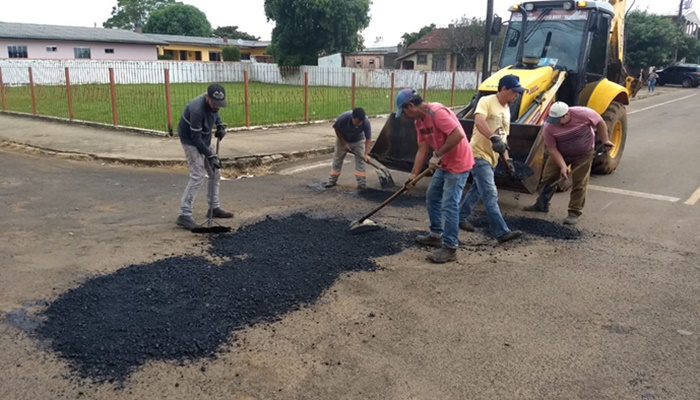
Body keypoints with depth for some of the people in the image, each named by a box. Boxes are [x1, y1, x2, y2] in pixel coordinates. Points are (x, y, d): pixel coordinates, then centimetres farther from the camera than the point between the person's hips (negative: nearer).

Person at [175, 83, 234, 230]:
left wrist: (220, 125, -3)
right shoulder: (197, 109, -33)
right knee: (198, 176, -17)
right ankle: (184, 215, -14)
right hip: (191, 141, -8)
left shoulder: (213, 102, -10)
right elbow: (196, 138, -28)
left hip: (205, 140, 9)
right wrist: (210, 156, -24)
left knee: (215, 172, 10)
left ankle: (214, 208, 21)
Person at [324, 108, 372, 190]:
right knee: (337, 159, 7)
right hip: (343, 140, 0)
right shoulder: (343, 118, -38)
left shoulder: (366, 122, -36)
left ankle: (362, 183, 0)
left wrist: (366, 154, -37)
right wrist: (344, 144, -17)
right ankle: (332, 180, 20)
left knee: (361, 161, -7)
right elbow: (337, 130, -18)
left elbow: (368, 138, -27)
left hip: (358, 141, 0)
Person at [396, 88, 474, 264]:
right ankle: (436, 235, 32)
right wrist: (413, 174, 2)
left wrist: (438, 155, -27)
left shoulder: (437, 112, -24)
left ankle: (450, 248, -1)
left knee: (449, 206, -9)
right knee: (432, 197, 18)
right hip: (444, 164, 10)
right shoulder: (419, 121, 6)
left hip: (458, 164, -10)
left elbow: (458, 134, -32)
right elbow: (422, 150, 8)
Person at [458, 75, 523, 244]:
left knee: (477, 191, 18)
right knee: (490, 195, -11)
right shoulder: (486, 101, -12)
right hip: (479, 154, -9)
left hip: (491, 157, 9)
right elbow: (479, 121, -31)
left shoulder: (506, 109, 15)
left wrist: (506, 158, 16)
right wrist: (493, 138, -43)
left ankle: (461, 217, 34)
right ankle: (502, 232, -13)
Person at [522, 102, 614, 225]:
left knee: (579, 184, -3)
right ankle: (542, 205, 24)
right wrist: (563, 166, -28)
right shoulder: (549, 127, -26)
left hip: (583, 154, -2)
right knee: (548, 178, 5)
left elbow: (600, 122, -11)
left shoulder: (583, 114, -30)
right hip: (560, 154, 2)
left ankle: (574, 213, 5)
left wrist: (605, 141, -10)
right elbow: (552, 149, -20)